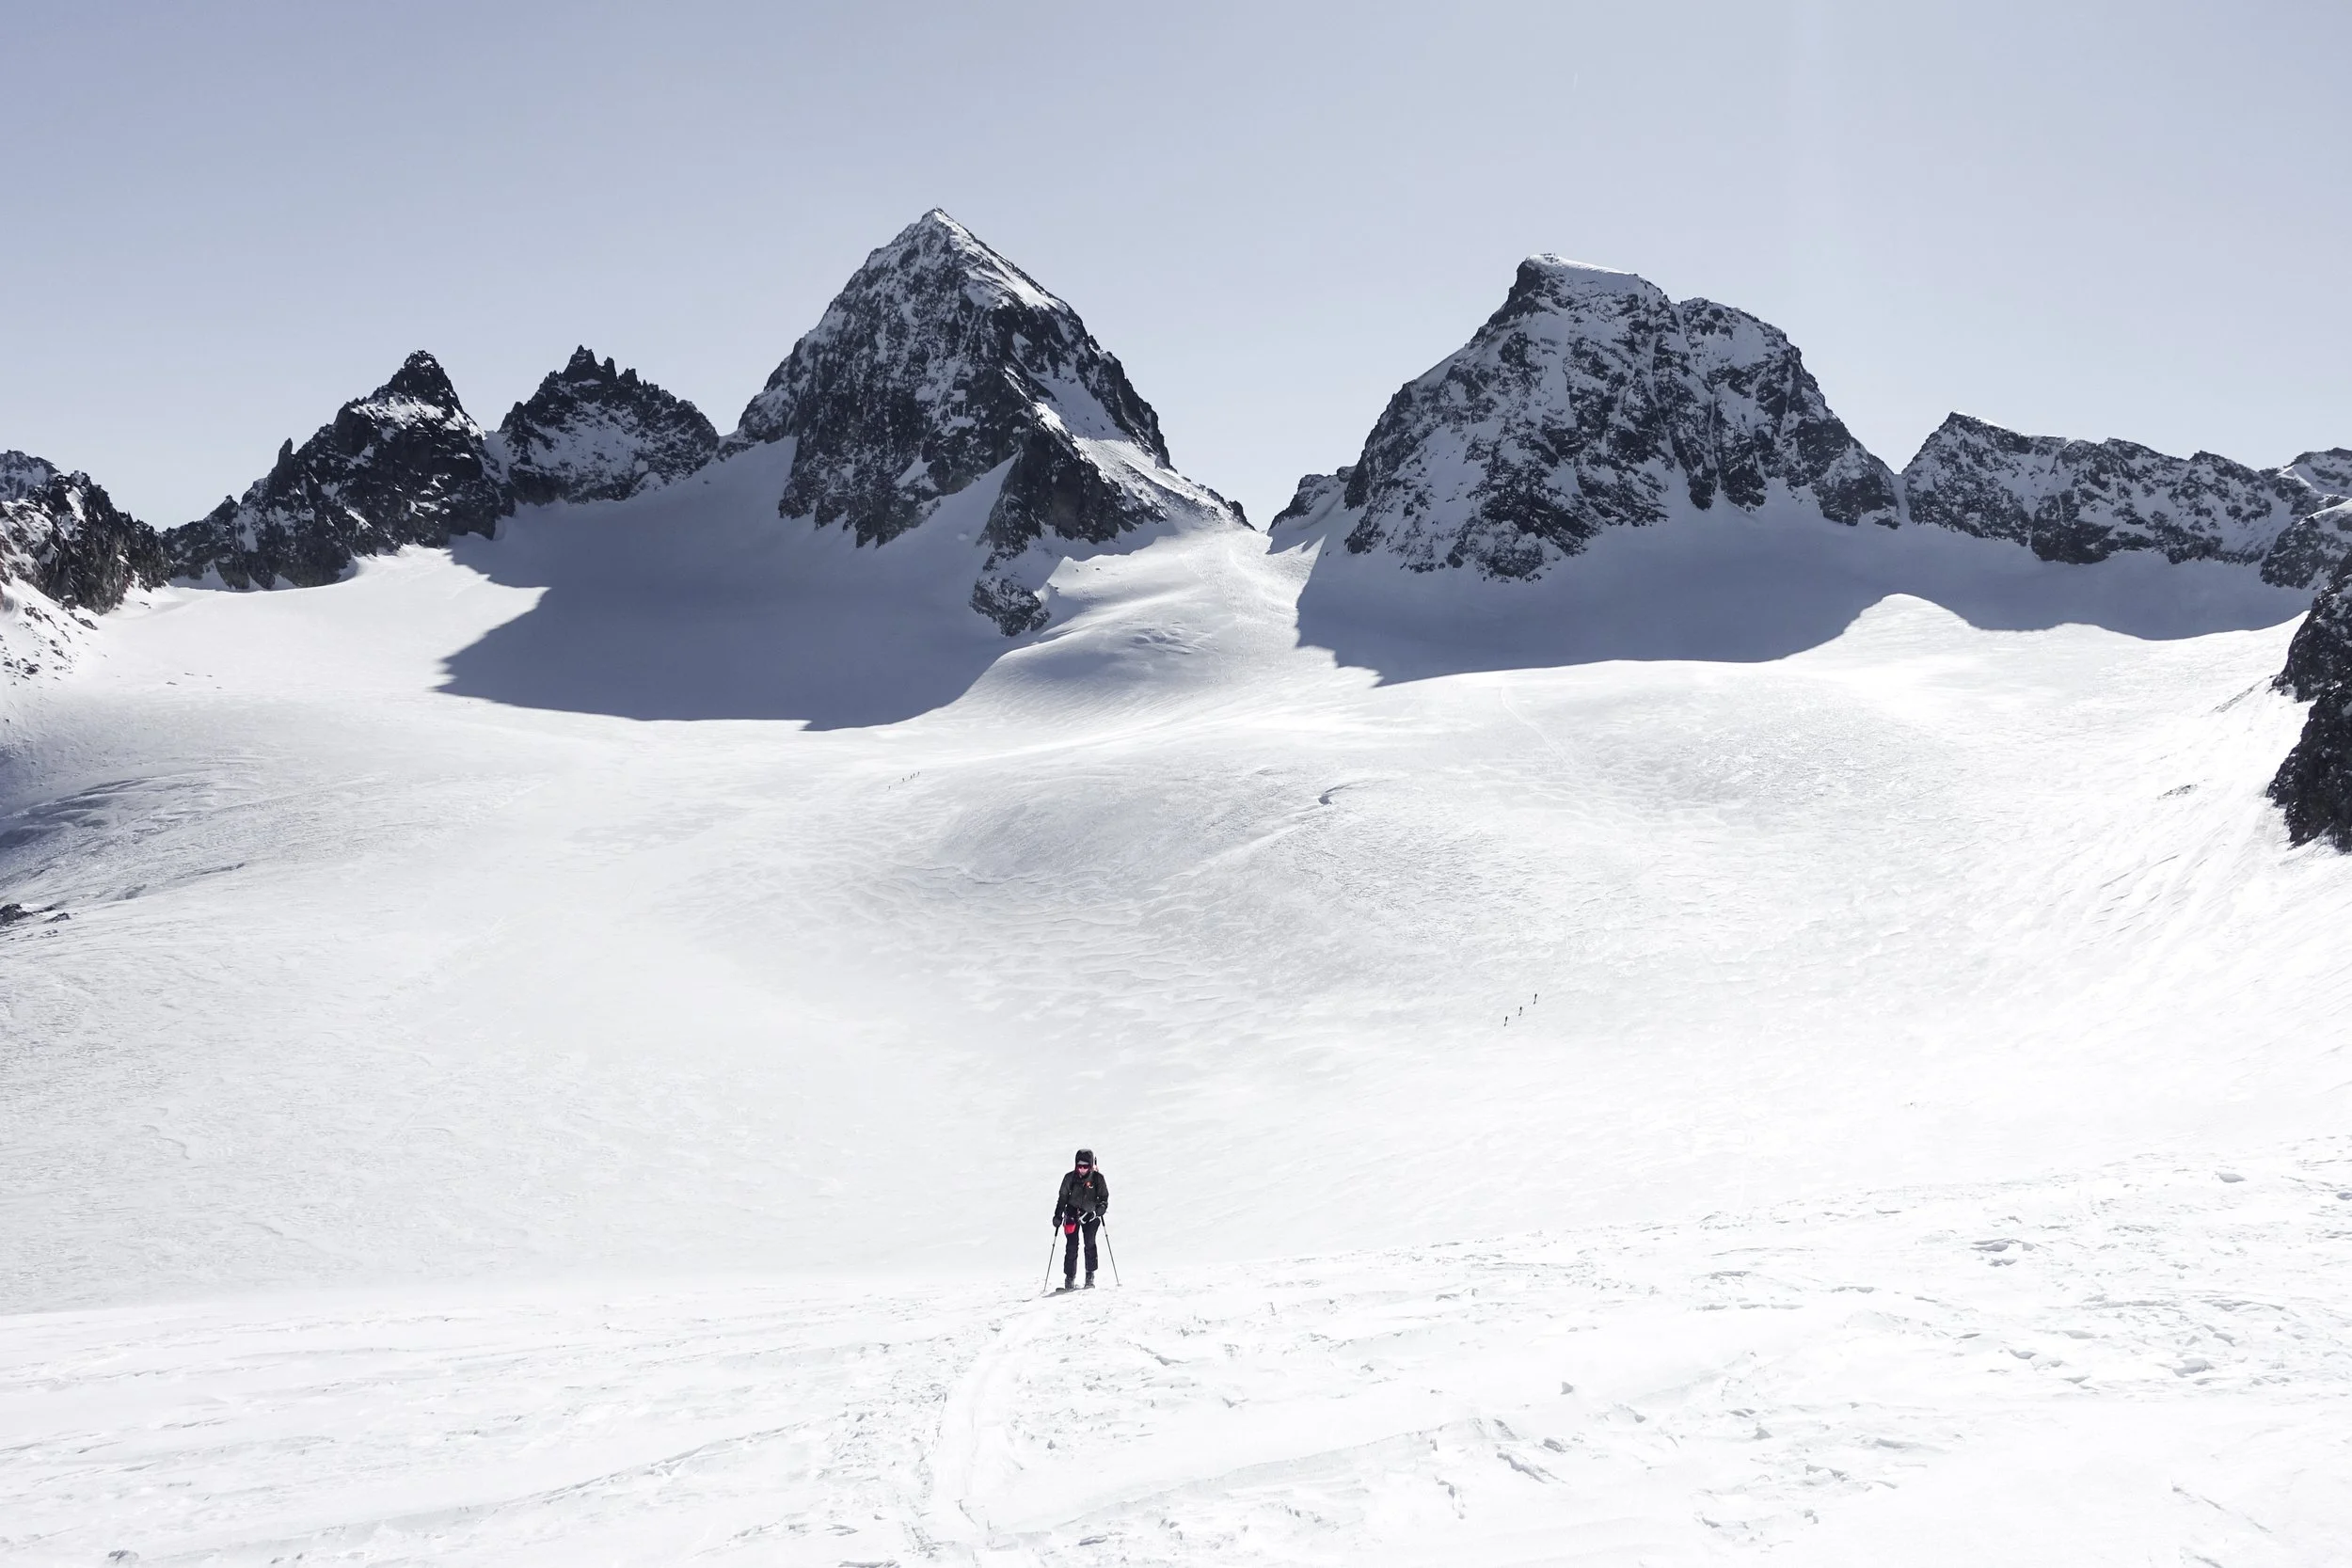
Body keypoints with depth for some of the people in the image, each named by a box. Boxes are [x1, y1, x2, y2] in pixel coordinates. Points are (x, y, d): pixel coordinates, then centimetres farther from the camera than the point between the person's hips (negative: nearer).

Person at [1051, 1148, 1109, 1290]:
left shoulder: (1097, 1178, -6)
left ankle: (1090, 1275, 2)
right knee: (1071, 1246, -6)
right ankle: (1069, 1278, -1)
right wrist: (1058, 1216, 0)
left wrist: (1102, 1206, -19)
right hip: (1073, 1213, 0)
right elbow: (1062, 1197, 4)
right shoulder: (1070, 1178, -4)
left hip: (1090, 1214, 0)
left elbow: (1104, 1196, 2)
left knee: (1090, 1244, -9)